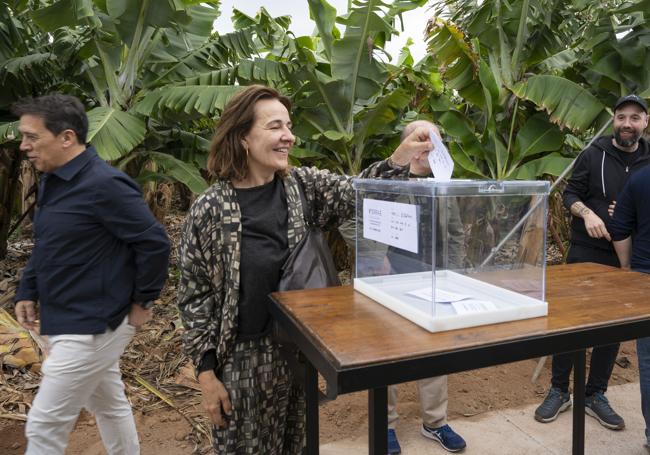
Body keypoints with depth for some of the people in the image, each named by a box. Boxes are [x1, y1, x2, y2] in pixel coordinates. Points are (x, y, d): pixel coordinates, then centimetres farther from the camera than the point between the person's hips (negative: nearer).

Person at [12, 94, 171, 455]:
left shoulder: (103, 184, -22)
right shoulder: (50, 181, 8)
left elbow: (155, 243, -21)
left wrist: (143, 301, -14)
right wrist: (27, 291, 9)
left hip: (91, 326, -9)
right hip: (73, 322, 9)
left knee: (44, 426, 2)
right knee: (109, 404, 23)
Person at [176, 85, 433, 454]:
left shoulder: (304, 185, -1)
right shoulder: (209, 210, -12)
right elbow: (195, 296, -8)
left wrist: (401, 158, -26)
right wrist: (206, 372, -8)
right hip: (244, 357, -4)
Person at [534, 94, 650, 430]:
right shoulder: (593, 155, -1)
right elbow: (570, 194, -1)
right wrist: (587, 213, -20)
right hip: (586, 252, -3)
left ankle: (596, 395, 24)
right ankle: (559, 391, 16)